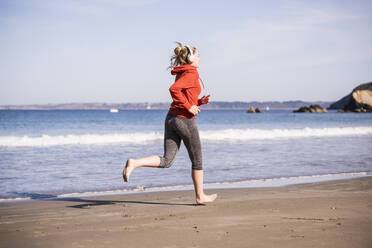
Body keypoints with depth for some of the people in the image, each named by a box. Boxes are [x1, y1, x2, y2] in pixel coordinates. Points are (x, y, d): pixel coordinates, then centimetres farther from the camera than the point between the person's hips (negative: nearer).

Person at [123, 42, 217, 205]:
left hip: (171, 118, 8)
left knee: (166, 161, 3)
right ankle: (200, 196, 19)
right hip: (185, 120, -8)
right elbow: (173, 89, -24)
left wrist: (200, 102, 12)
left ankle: (134, 163, -16)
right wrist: (189, 107, -19)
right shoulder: (192, 73, -9)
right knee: (197, 160, 9)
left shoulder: (181, 74, 19)